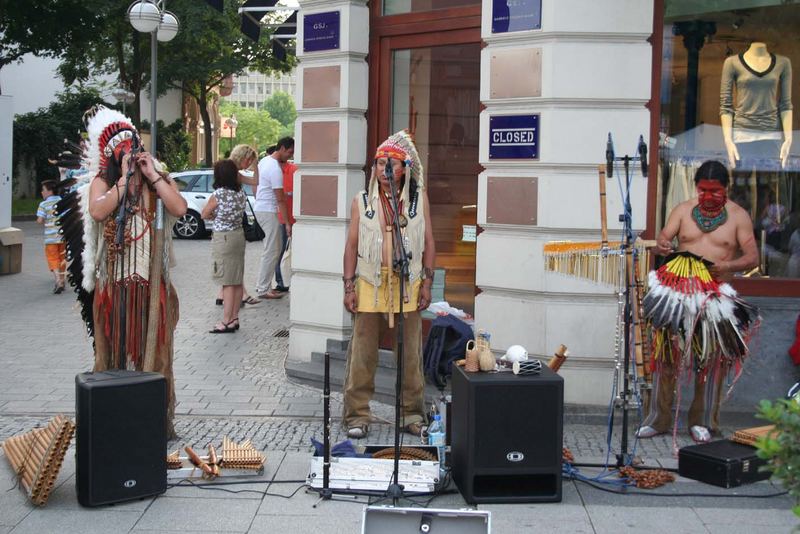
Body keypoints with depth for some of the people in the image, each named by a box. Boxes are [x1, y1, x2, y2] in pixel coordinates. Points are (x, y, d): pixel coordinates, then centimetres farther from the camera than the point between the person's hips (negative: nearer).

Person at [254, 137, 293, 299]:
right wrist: (287, 223, -17)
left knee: (271, 250, 15)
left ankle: (262, 285, 19)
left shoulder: (264, 161, 11)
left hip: (259, 208, 10)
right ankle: (263, 289, -2)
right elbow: (280, 199, -19)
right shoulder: (275, 168, -18)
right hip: (268, 211, -10)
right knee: (271, 251, -6)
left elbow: (255, 186, 19)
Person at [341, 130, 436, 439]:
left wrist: (427, 282, 1)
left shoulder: (419, 198, 7)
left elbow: (428, 241, 8)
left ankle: (412, 414, 18)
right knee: (362, 353, 0)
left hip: (408, 285, 1)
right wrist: (349, 286, 0)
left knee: (411, 354, 6)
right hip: (371, 283, 0)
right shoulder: (362, 201, 6)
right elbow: (352, 245, 6)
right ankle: (357, 416, 9)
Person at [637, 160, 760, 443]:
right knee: (665, 353, 2)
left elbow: (752, 256, -2)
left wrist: (727, 266, -23)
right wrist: (661, 245, -24)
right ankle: (658, 419, 13)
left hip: (717, 297, -1)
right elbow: (662, 239, 1)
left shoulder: (738, 216, 3)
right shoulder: (683, 210, 7)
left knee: (713, 358, 4)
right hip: (678, 291, 1)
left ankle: (702, 422, 18)